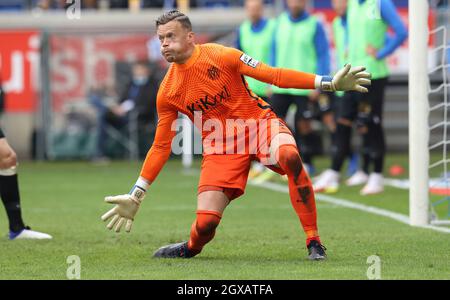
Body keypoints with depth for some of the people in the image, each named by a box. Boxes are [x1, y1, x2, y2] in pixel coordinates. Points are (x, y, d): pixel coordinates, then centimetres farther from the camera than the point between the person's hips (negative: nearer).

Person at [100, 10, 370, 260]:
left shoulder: (219, 56, -10)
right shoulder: (167, 93, 0)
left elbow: (274, 75, -10)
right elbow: (161, 146, 8)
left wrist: (329, 83, -17)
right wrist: (136, 197, 6)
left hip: (260, 123, -2)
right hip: (220, 146, 2)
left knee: (290, 157, -37)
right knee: (205, 222, -16)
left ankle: (314, 242, -26)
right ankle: (191, 248, 24)